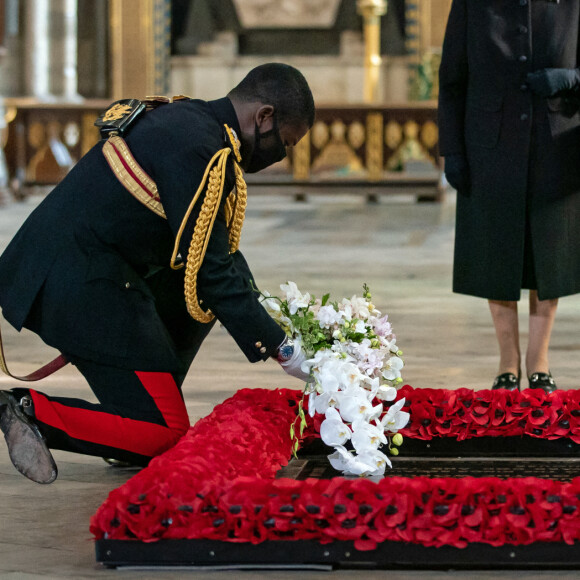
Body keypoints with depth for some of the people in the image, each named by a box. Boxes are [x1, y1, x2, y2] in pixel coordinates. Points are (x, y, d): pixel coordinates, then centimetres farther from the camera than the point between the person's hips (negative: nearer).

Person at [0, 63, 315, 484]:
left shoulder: (187, 118, 14)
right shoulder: (198, 148, -18)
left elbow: (219, 249, 22)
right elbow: (208, 269, -18)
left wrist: (266, 315, 15)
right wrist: (282, 350, -11)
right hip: (82, 287, -10)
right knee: (166, 437, -6)